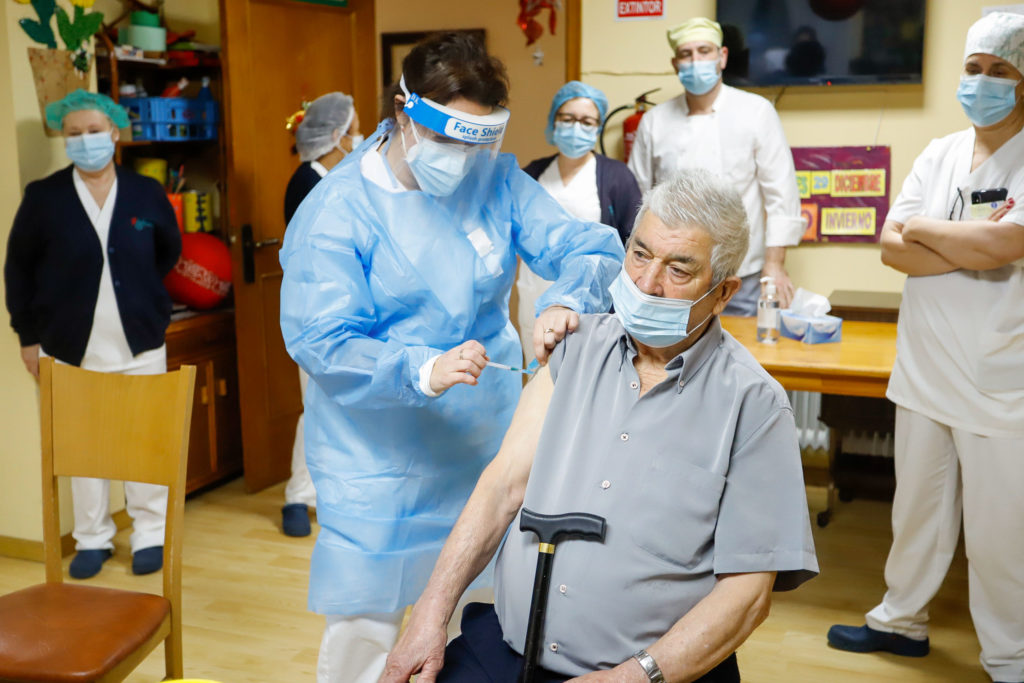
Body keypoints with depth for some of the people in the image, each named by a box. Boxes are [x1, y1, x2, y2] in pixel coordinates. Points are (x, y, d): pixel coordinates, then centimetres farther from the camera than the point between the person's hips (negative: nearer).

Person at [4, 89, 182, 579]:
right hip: (71, 346, 0)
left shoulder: (146, 193, 1)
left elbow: (168, 252, 17)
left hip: (141, 343, 1)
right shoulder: (43, 197, -2)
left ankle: (150, 534, 22)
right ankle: (92, 538, 23)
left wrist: (138, 294, 10)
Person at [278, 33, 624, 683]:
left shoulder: (497, 179, -2)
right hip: (379, 459, -4)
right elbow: (320, 341, -20)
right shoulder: (337, 209, -13)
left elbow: (592, 247, -7)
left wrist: (567, 299, -31)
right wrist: (422, 371, -37)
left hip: (486, 441, 4)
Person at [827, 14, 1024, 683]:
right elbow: (891, 246, 0)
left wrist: (926, 231, -8)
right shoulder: (939, 155, 7)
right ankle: (902, 619, 37)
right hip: (925, 371, 5)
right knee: (917, 508, 19)